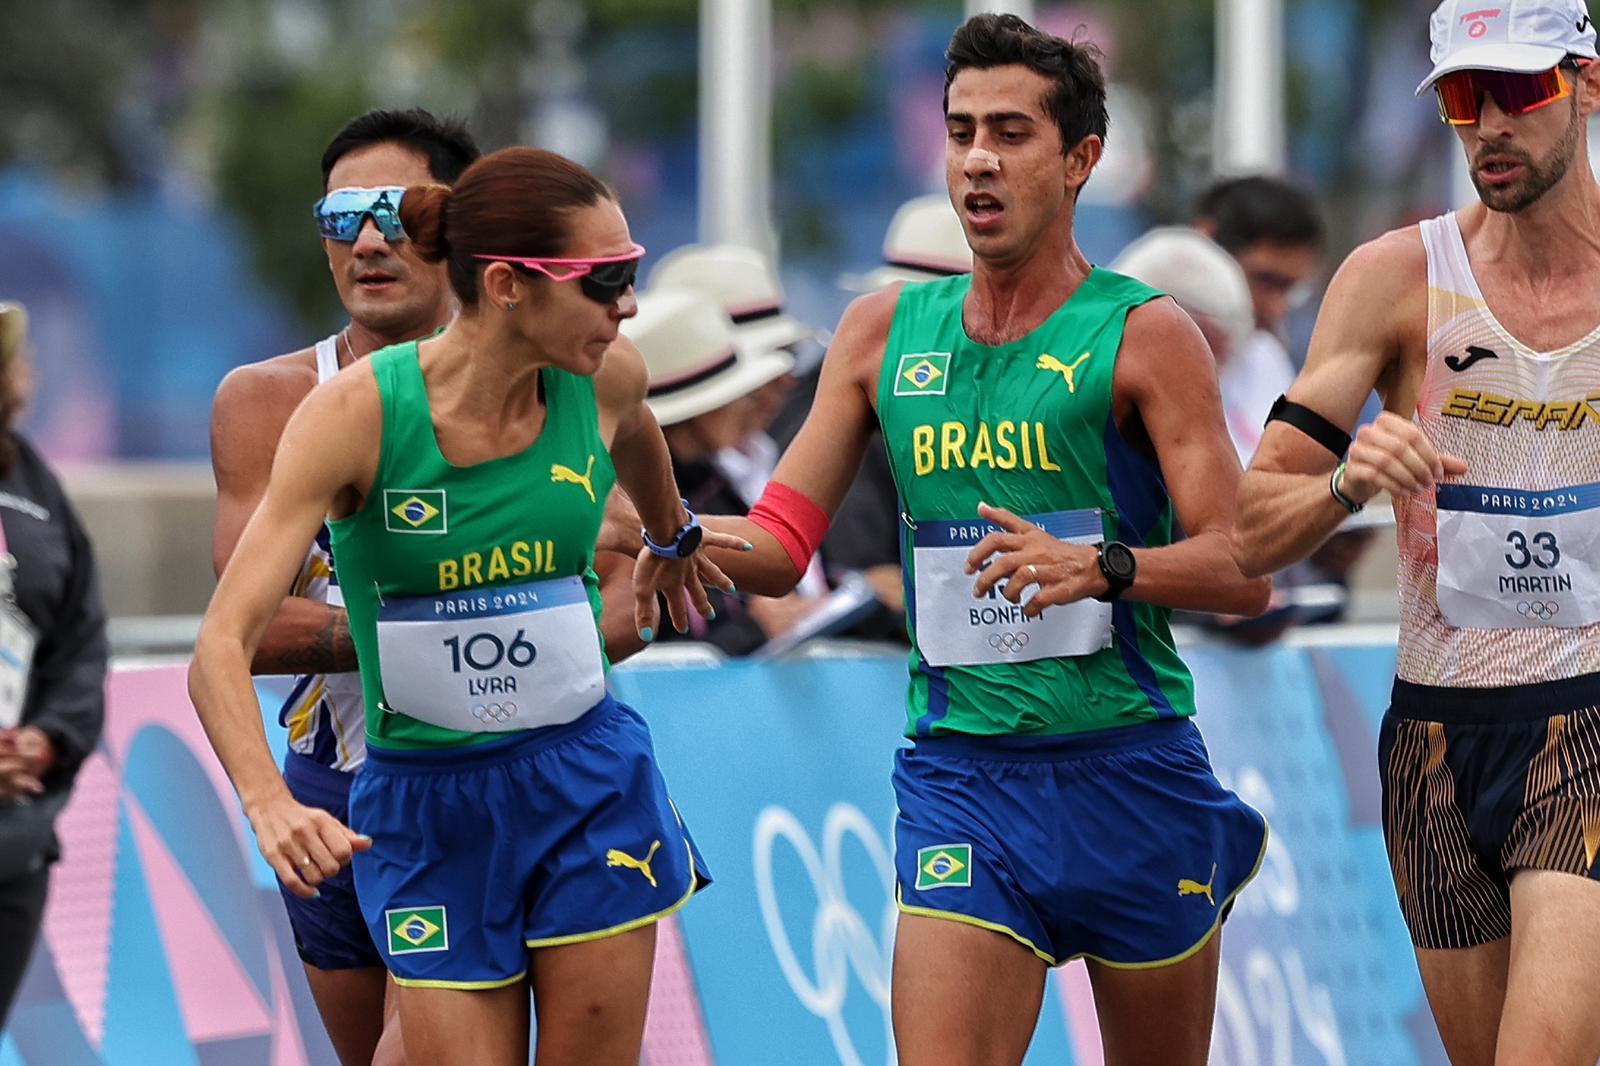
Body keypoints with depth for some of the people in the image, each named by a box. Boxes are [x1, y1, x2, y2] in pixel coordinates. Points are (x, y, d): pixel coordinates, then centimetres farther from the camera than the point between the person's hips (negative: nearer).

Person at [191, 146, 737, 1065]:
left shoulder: (606, 379, -6)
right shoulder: (356, 414, -17)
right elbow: (223, 647, -22)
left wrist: (673, 541, 42)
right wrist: (271, 804, -39)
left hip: (590, 788, 3)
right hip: (426, 807, -3)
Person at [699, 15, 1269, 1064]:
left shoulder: (1143, 335, -3)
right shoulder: (886, 330, 9)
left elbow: (1245, 571, -9)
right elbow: (780, 544, 11)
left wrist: (1102, 566, -27)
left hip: (1129, 773, -2)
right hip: (959, 774, 2)